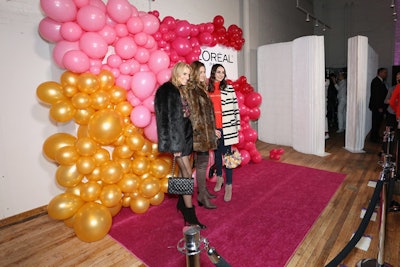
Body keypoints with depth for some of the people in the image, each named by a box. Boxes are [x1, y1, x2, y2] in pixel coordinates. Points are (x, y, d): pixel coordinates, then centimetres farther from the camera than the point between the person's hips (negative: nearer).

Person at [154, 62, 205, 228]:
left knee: (183, 171, 15)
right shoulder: (166, 91, -12)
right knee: (187, 173, -6)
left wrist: (190, 136, 13)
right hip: (177, 136, -8)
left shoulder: (183, 90, 13)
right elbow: (166, 119, -16)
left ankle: (182, 202, 31)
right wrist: (174, 144, -17)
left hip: (187, 134, 8)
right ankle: (189, 214, 4)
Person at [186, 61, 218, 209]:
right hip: (199, 131, -9)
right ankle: (202, 196, 9)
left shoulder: (201, 88, 15)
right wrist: (200, 130, -18)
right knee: (202, 163, -3)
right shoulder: (190, 89, -12)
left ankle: (203, 190, 29)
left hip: (206, 131, 9)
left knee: (203, 161, 15)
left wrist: (212, 129, 18)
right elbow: (192, 112, -17)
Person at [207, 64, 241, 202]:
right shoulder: (206, 89, 5)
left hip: (227, 127, -2)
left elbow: (235, 107, 1)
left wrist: (237, 125, 1)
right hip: (213, 128, 2)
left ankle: (228, 185, 12)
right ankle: (219, 177, 38)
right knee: (217, 153, 16)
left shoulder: (229, 88, 0)